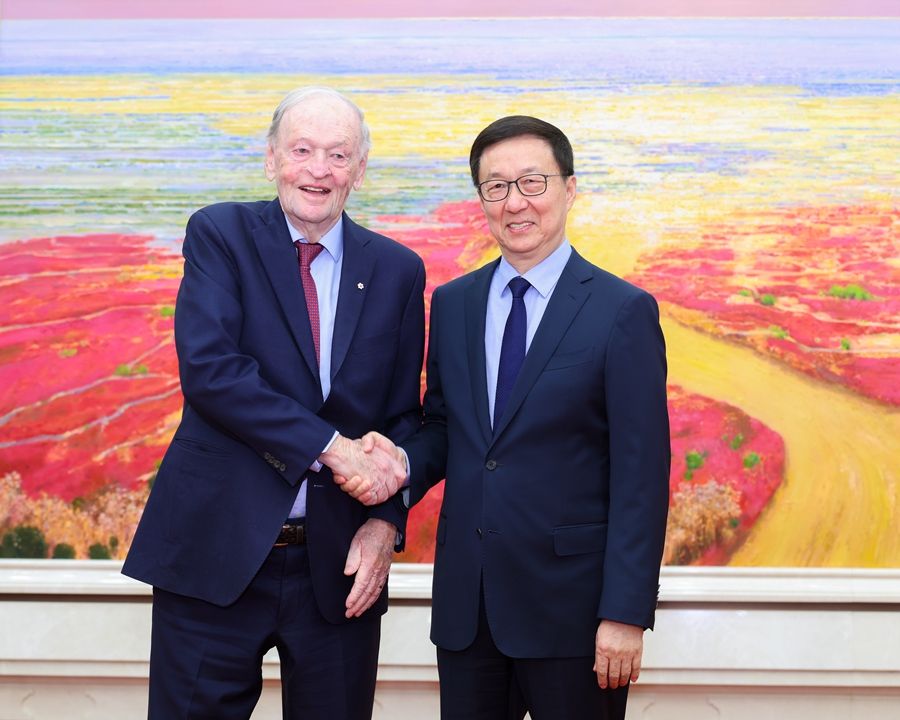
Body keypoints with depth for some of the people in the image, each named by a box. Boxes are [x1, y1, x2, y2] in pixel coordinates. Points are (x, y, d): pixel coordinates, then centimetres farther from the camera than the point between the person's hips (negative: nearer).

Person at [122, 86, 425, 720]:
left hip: (340, 560, 2)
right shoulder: (220, 233, -1)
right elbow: (207, 370, -15)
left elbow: (403, 415, 10)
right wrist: (331, 446, -19)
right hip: (217, 550, -2)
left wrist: (386, 521, -5)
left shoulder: (398, 270, 7)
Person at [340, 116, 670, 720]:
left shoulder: (625, 312, -7)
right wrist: (402, 463, -8)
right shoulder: (452, 304, 9)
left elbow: (642, 474, -10)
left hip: (569, 603, -4)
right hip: (465, 603, 4)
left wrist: (626, 614, -14)